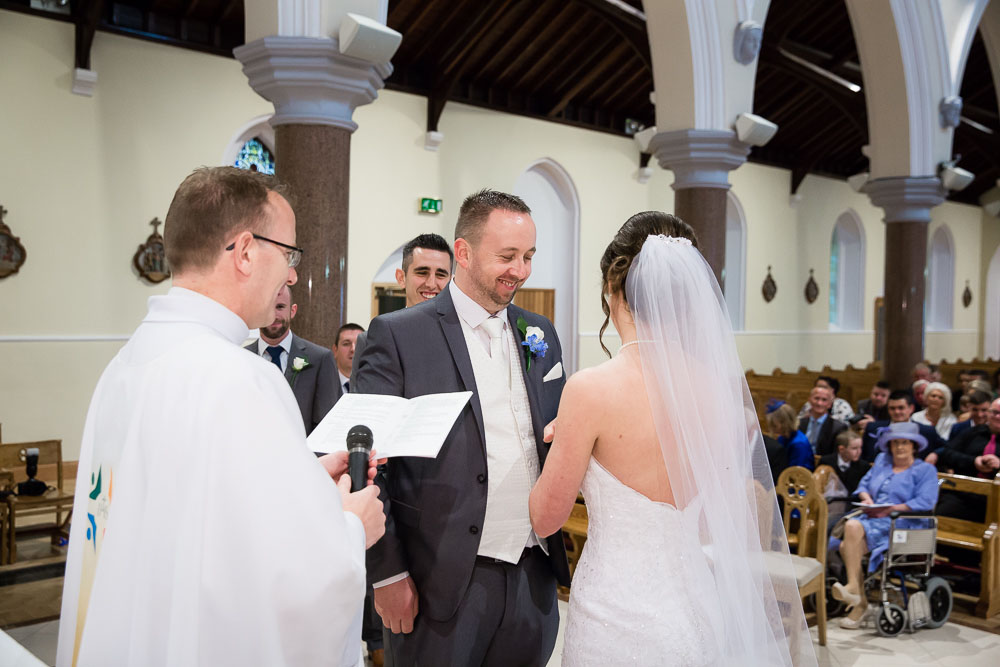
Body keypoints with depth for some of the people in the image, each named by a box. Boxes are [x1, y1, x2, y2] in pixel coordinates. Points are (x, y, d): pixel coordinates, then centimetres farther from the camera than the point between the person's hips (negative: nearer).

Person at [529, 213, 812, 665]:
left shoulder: (591, 390, -20)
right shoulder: (721, 385, -6)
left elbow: (545, 518, -8)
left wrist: (563, 442, 8)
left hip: (616, 620, -4)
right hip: (696, 620, 4)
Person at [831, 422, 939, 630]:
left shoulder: (925, 470, 6)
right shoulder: (882, 460, 24)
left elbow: (925, 502, -8)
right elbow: (865, 483, 26)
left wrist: (890, 509, -15)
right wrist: (867, 498, 2)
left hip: (901, 525, -6)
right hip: (871, 519, 6)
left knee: (853, 527, -32)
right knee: (846, 546, -25)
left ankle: (853, 587, -26)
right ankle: (859, 602, -16)